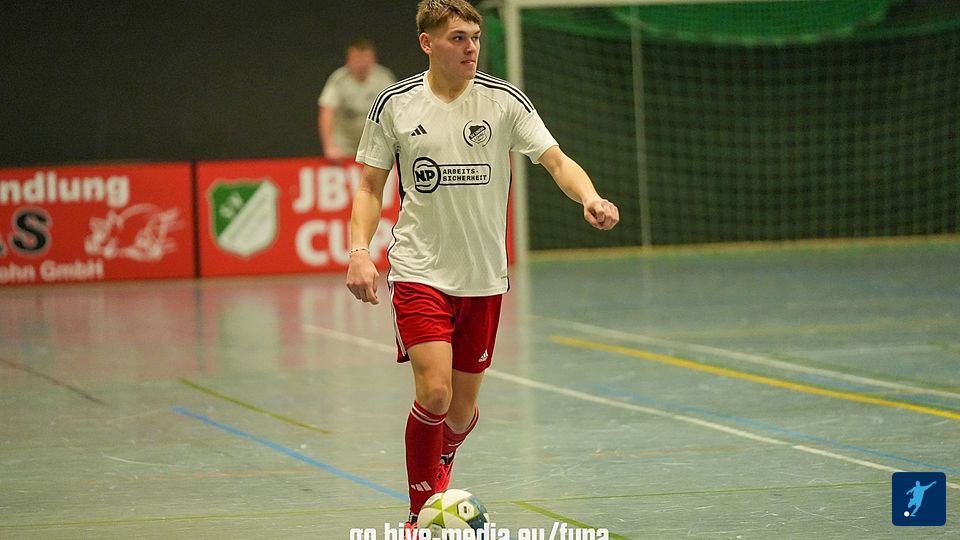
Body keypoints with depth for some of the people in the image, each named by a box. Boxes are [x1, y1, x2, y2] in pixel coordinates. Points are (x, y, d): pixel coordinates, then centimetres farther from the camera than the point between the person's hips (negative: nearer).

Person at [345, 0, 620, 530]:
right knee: (434, 392, -18)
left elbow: (556, 159, -7)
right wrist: (359, 252, -8)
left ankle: (442, 458, 45)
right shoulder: (395, 105, -2)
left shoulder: (505, 101, -3)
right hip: (420, 270, -2)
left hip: (484, 277, 2)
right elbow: (370, 188, 6)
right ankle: (420, 513, 1)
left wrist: (590, 198, -28)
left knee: (462, 410, 9)